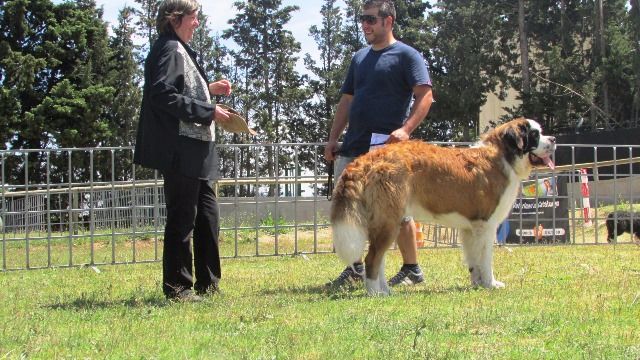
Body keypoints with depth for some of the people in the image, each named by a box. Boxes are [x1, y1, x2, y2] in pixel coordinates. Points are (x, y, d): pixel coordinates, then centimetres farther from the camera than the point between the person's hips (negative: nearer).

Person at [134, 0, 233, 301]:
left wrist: (208, 90, 14)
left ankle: (207, 284, 21)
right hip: (180, 151, -10)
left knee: (207, 217, 13)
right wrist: (207, 111, -19)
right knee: (182, 218, -5)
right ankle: (177, 286, 2)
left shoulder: (180, 50, 20)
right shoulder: (168, 49, -11)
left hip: (196, 152, 10)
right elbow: (164, 96, -21)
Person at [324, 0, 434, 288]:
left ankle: (412, 269, 9)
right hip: (353, 147, 7)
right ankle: (355, 268, 15)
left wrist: (406, 129, -24)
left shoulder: (406, 55, -2)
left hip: (388, 147, -7)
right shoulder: (359, 58, 19)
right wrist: (333, 138, 14)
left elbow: (425, 96, -11)